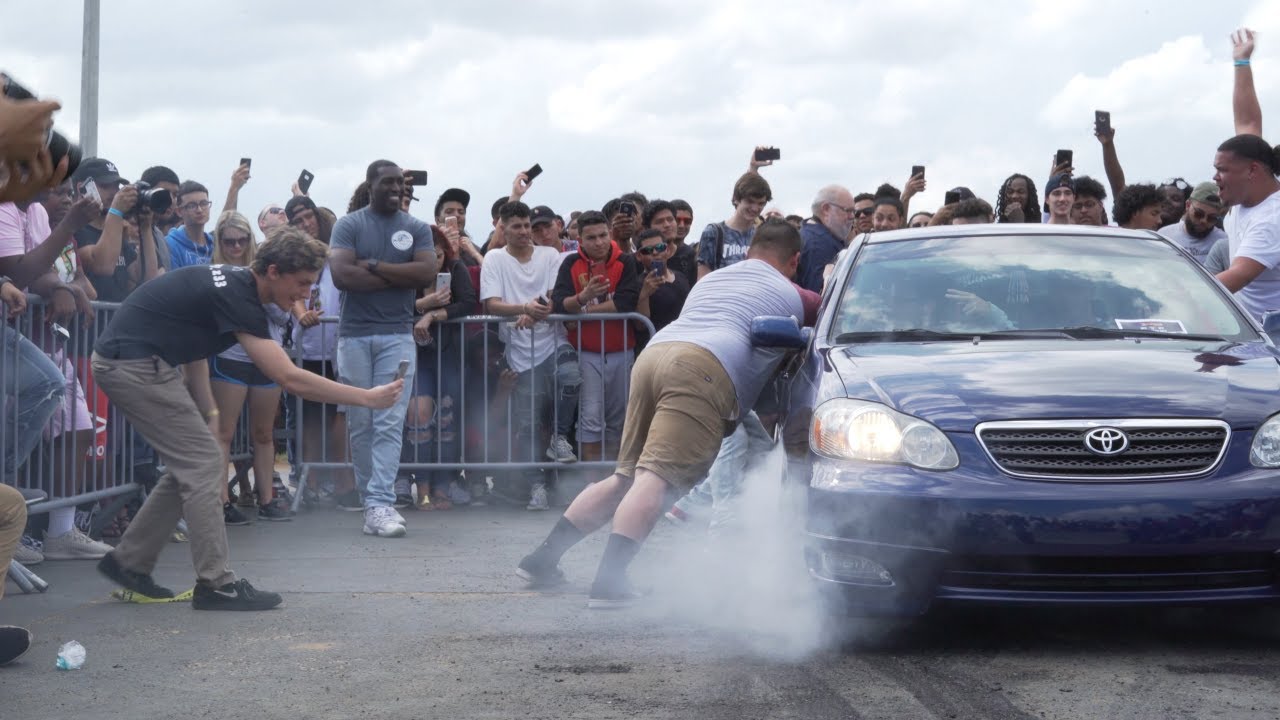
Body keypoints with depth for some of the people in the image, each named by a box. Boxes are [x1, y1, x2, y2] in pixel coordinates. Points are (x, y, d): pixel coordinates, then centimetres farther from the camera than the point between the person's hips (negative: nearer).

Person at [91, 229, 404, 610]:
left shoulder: (233, 283, 9)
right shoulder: (236, 298, -21)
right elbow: (290, 378, -25)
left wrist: (208, 414, 8)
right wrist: (368, 398, -22)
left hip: (120, 361, 10)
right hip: (134, 364, -10)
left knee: (191, 464, 14)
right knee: (204, 464, -7)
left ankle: (128, 561, 20)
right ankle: (215, 584, -4)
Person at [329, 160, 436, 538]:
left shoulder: (416, 229, 9)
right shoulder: (349, 225, 3)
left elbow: (427, 273, -6)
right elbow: (342, 275, -11)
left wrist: (375, 266, -9)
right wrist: (400, 276, -8)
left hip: (397, 336, 0)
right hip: (354, 336, 0)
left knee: (390, 424, -9)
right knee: (360, 424, 3)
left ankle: (380, 503, -15)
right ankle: (371, 499, 12)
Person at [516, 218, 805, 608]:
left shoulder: (711, 279, 36)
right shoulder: (790, 296, 19)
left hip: (652, 354, 6)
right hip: (705, 369, -6)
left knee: (625, 476, 16)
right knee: (655, 476, -17)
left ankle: (543, 558, 15)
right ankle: (609, 582, -30)